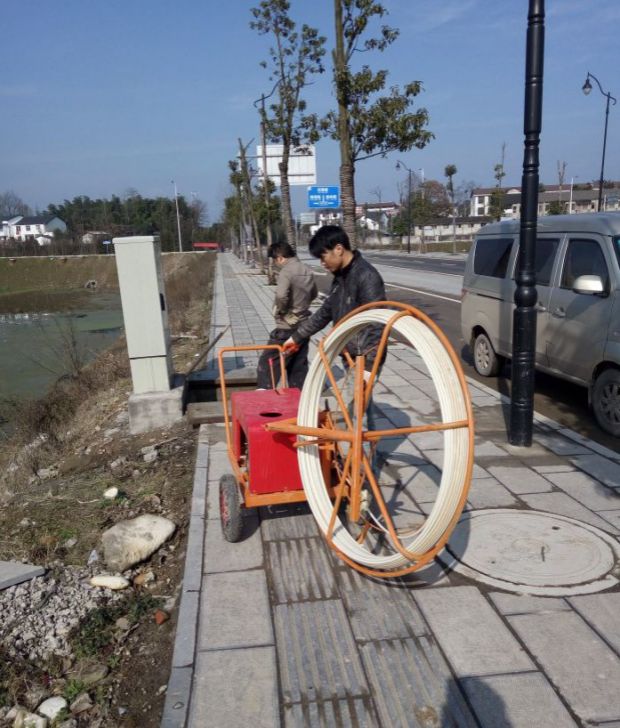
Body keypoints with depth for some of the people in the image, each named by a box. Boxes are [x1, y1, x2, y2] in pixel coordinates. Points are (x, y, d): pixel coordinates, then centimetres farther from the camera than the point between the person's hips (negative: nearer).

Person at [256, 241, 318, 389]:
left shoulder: (286, 271, -17)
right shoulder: (307, 271, 9)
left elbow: (281, 295, -32)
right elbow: (313, 294, 23)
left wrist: (281, 310, -14)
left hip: (286, 327, -8)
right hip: (303, 325, 8)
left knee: (267, 362, 0)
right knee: (299, 365, 13)